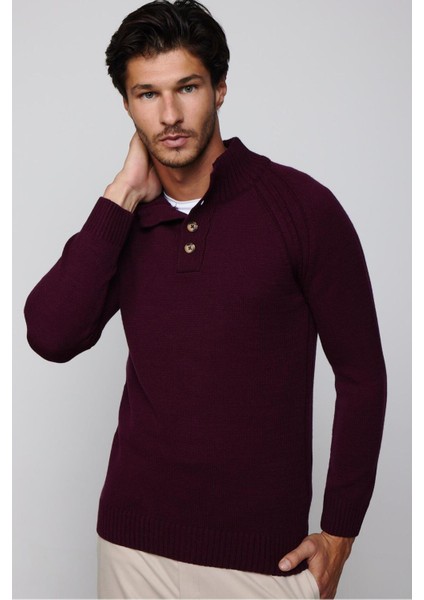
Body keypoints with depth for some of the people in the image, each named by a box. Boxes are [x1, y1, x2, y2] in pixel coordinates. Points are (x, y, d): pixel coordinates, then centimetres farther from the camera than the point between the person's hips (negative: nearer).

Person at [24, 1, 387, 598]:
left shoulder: (300, 205, -9)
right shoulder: (123, 221, 3)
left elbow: (361, 375, -5)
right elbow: (51, 337, -12)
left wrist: (339, 533, -5)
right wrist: (124, 193, -11)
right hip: (134, 542, 4)